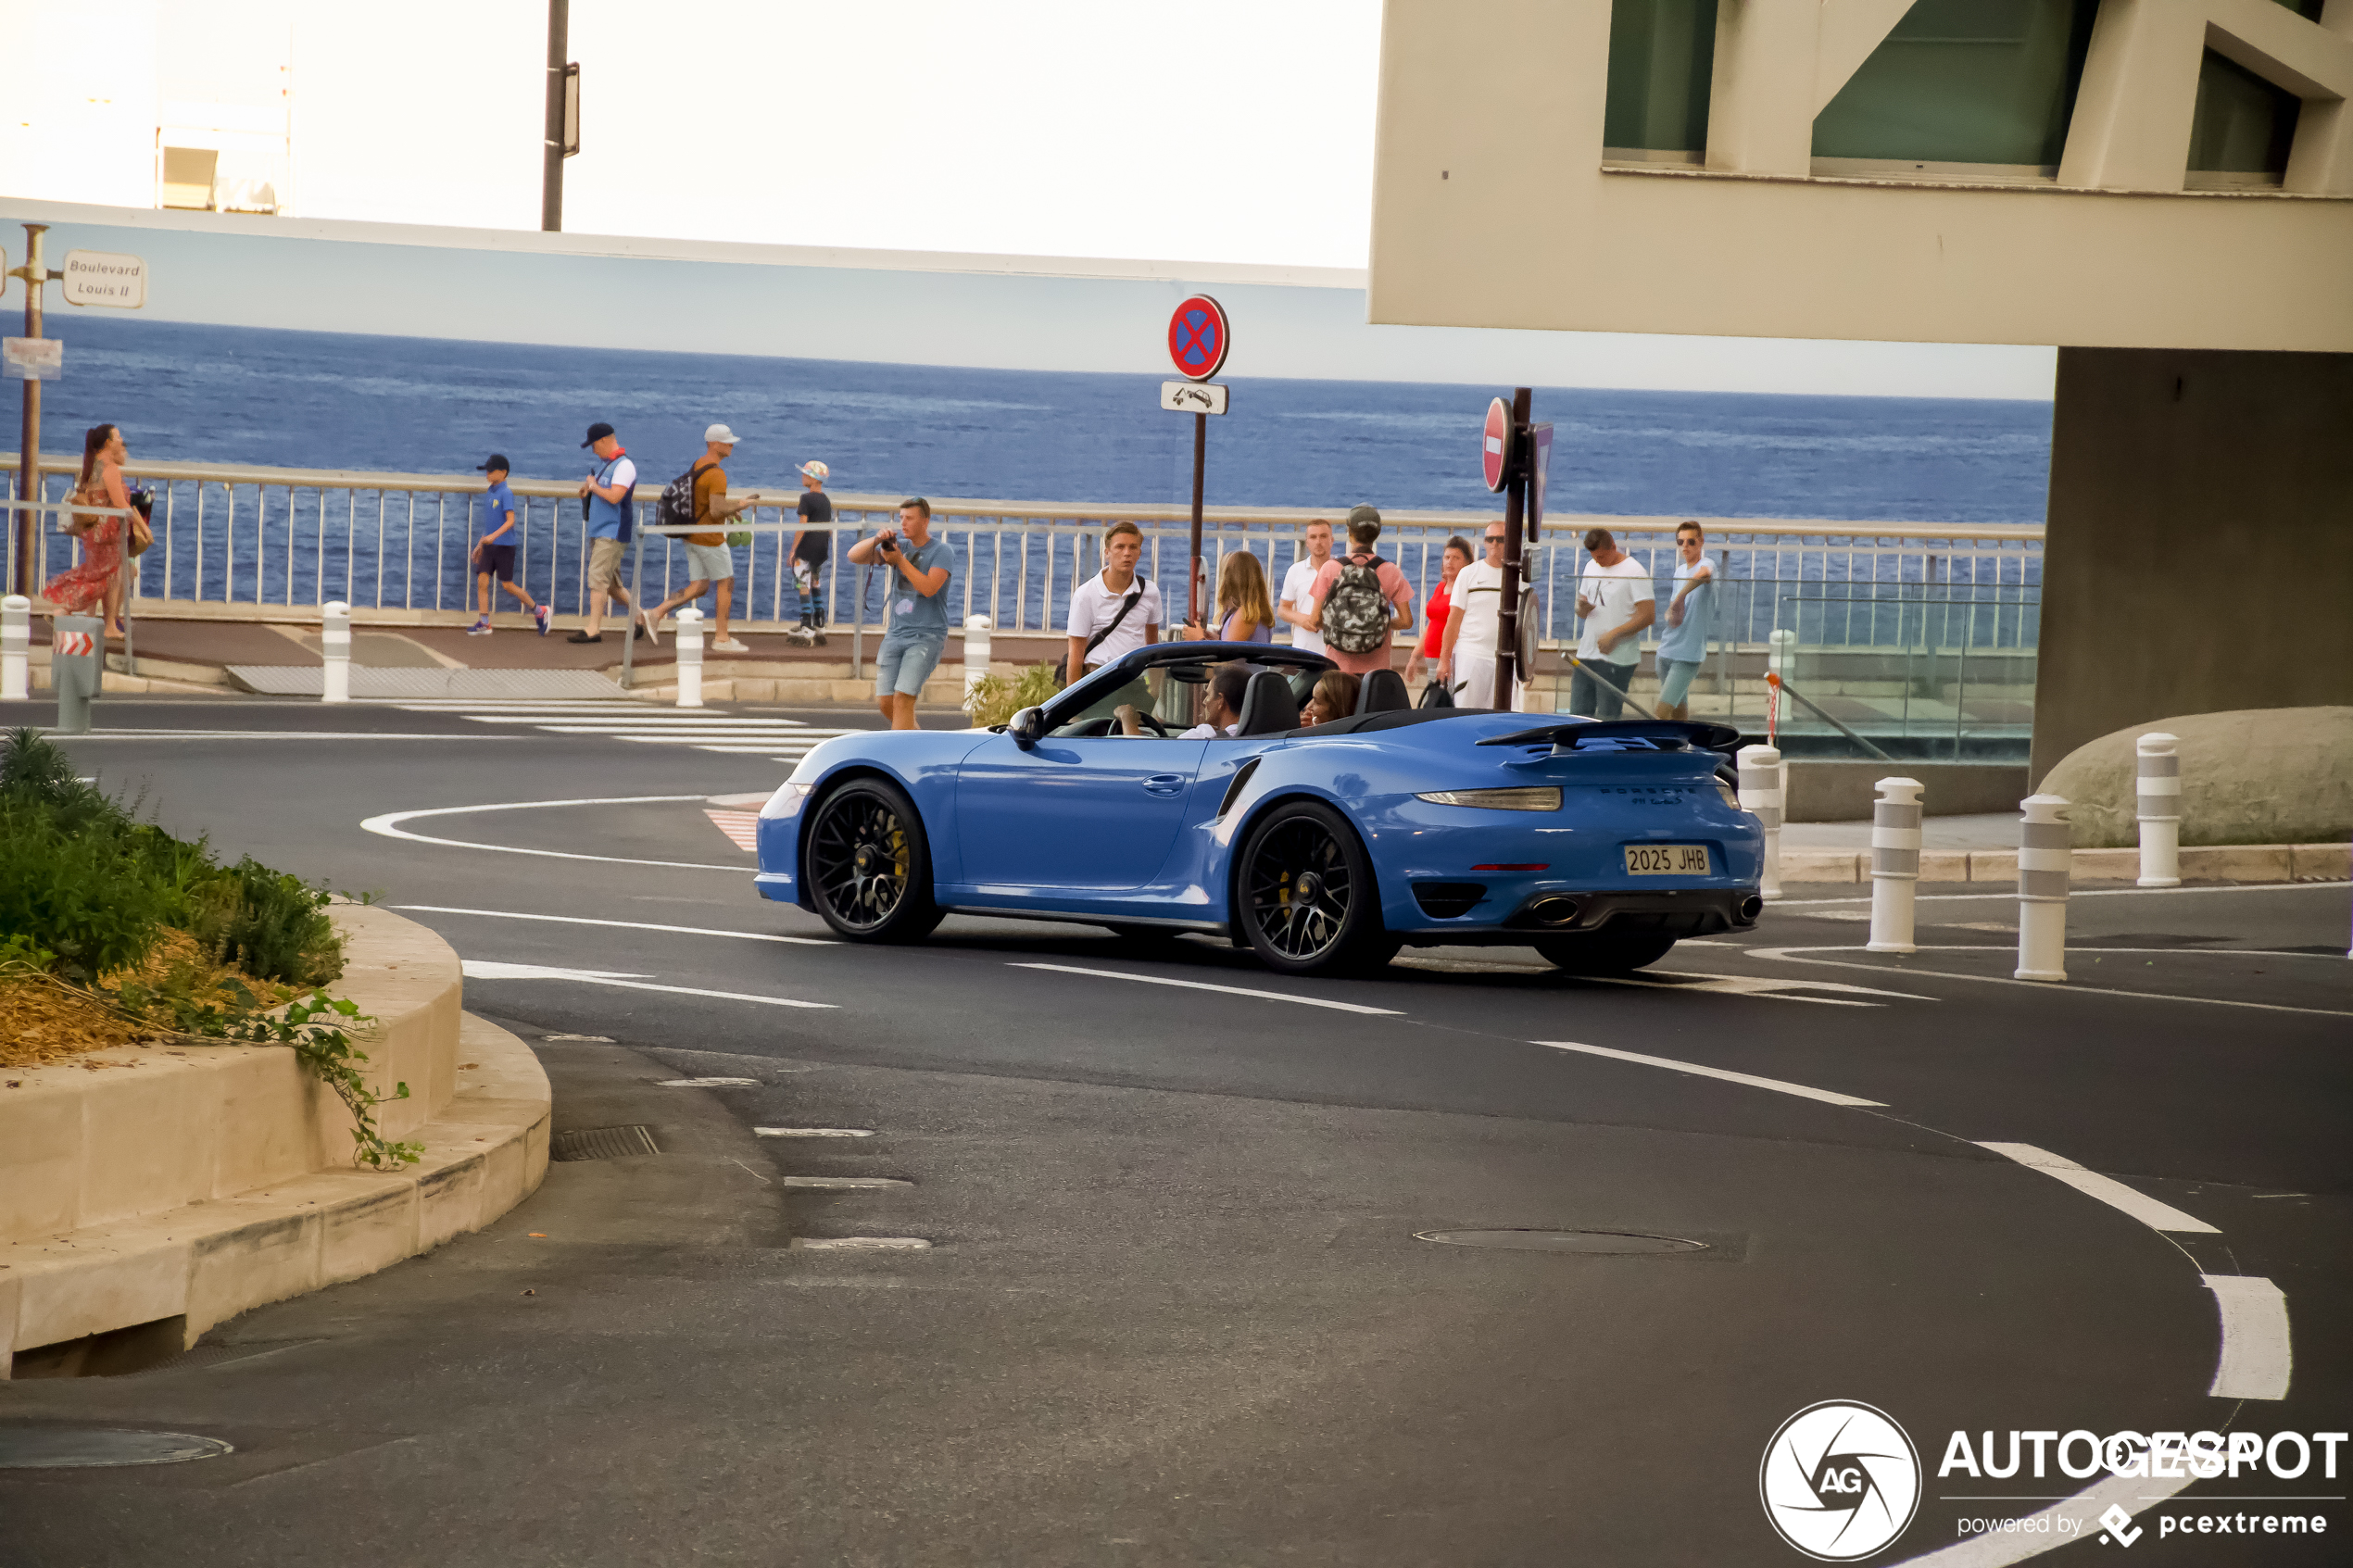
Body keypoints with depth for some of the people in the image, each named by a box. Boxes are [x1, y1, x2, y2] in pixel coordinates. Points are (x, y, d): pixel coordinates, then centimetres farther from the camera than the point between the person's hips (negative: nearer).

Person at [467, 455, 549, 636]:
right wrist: (481, 544, 24)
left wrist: (494, 535, -33)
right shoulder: (491, 494, 13)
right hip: (489, 546, 8)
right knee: (482, 579, -3)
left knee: (507, 584, -3)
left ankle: (539, 611, 13)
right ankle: (484, 623, 1)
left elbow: (510, 521, -21)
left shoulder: (506, 494, -12)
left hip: (504, 545, -8)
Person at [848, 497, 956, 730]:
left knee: (902, 699, -19)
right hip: (896, 633, 6)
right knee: (885, 702, 2)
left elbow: (929, 588, -19)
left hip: (926, 637, -6)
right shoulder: (898, 545, 11)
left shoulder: (942, 552, -5)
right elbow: (854, 556, 4)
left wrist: (900, 561, -19)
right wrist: (877, 540, -14)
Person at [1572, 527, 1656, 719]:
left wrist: (1614, 634, -18)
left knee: (1607, 720, -6)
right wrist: (1583, 608, -3)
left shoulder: (1634, 571, -8)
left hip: (1617, 658, -7)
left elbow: (1647, 615, -13)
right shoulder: (1591, 567, 16)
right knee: (1578, 713, 4)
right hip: (1586, 654, 7)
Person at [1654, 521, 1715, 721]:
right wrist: (1671, 615, -3)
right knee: (1679, 711, 15)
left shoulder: (1706, 565, -13)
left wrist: (1681, 596, -54)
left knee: (1662, 711, -14)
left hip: (1689, 654, -7)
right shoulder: (1679, 571, 12)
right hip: (1666, 651, 7)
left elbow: (1701, 575, -39)